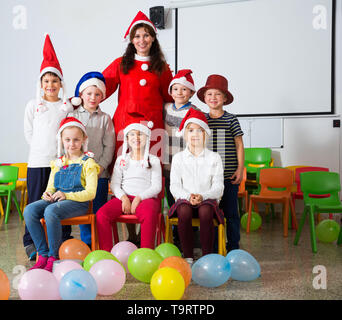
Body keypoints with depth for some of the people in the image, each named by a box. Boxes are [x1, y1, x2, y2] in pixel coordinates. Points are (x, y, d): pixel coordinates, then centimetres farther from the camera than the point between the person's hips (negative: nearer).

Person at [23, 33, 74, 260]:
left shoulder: (68, 106, 7)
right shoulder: (33, 105, 6)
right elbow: (28, 132, 10)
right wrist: (41, 148, 5)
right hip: (38, 161, 0)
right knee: (36, 203, 2)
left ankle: (64, 243, 17)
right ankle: (31, 243, 15)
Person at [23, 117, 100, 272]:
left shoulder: (88, 163, 0)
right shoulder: (58, 163, 19)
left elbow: (90, 193, -8)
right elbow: (51, 186, 22)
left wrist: (66, 196, -19)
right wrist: (47, 194, -3)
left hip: (78, 201, -6)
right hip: (55, 200, 6)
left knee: (51, 211, -35)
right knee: (29, 210, -21)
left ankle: (54, 257, -20)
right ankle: (43, 254, -15)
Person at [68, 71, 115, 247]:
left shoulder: (105, 118, 6)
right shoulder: (72, 116, 8)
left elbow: (109, 145, 2)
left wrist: (101, 166, -9)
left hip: (100, 172, 0)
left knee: (99, 209, 3)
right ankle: (86, 242, 16)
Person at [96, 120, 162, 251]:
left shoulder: (153, 160, 12)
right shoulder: (121, 159, 19)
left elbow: (156, 187, 3)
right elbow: (114, 184, 10)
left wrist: (139, 198, -14)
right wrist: (123, 198, -10)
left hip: (147, 198, -2)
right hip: (124, 197, 3)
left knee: (149, 214, -38)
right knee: (101, 214, -25)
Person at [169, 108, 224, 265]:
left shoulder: (214, 158, 10)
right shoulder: (178, 157, 12)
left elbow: (218, 187, 2)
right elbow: (174, 186, 3)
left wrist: (202, 196, -17)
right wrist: (188, 196, -17)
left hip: (208, 199, 0)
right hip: (184, 199, 1)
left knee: (205, 212, -34)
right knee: (184, 212, -33)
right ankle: (188, 257, -24)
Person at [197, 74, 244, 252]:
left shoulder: (231, 120, -1)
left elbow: (239, 145, 1)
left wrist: (240, 169, -5)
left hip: (229, 175, -2)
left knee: (231, 212, 6)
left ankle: (233, 246, 20)